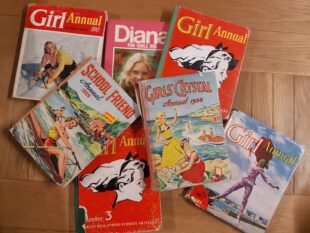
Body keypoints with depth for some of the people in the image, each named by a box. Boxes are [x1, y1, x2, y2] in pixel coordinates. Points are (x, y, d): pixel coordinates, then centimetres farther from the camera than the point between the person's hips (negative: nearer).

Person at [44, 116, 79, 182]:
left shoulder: (64, 130, 14)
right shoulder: (58, 123, -8)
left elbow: (66, 140, 2)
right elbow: (61, 135, -20)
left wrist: (71, 148, -13)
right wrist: (67, 145, -27)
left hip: (53, 145, 8)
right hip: (48, 144, -7)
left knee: (65, 157, -17)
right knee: (61, 153, -31)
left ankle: (62, 176, -23)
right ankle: (61, 176, -37)